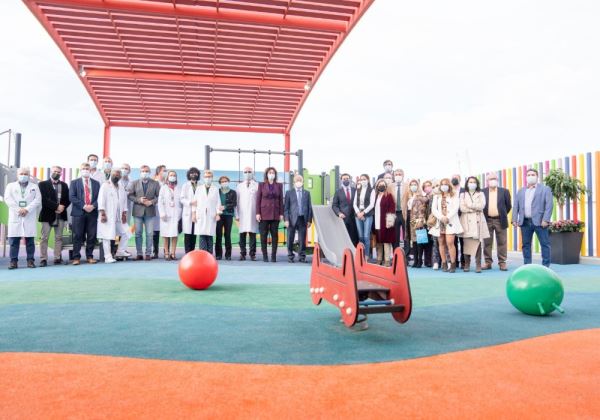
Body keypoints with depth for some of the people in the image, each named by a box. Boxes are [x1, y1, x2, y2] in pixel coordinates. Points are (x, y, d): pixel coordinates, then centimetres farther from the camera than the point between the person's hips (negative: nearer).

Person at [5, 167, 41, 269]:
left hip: (30, 217, 0)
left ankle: (30, 260, 3)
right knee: (13, 240, -2)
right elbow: (8, 199, 1)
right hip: (15, 216, 1)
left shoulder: (34, 187, 14)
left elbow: (37, 200, 1)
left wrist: (27, 209, -12)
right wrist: (18, 209, -11)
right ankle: (13, 261, 1)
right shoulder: (11, 186, 15)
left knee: (30, 240, -1)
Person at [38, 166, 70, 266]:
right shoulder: (43, 184, 2)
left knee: (59, 237, 4)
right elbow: (44, 199, -9)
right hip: (47, 214, -3)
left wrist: (63, 207, -10)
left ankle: (58, 258, 6)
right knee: (44, 238, -3)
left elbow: (68, 199, 9)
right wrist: (56, 206, -17)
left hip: (61, 215, 3)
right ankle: (43, 259, -1)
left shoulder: (64, 185, 14)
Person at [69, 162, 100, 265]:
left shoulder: (96, 183, 15)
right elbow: (72, 197, -3)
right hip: (78, 212, -2)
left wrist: (93, 206, -11)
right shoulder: (74, 182, 8)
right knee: (78, 236, -1)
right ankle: (76, 257, 4)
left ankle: (90, 256, 11)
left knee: (91, 236, 2)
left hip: (92, 212, 2)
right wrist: (83, 206, -13)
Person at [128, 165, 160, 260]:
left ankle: (148, 253, 6)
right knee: (138, 233, 4)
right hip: (138, 211, 1)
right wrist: (139, 200, -11)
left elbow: (159, 196, 3)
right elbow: (129, 195, 4)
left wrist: (152, 202, -13)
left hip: (150, 212, -1)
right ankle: (139, 253, 11)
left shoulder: (155, 183, 6)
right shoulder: (134, 183, 9)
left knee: (149, 234, -1)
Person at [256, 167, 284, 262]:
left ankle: (273, 256, 5)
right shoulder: (261, 185, 6)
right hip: (264, 213, -1)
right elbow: (258, 199, 2)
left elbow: (281, 200, 8)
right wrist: (257, 213, -5)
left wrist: (281, 213, 1)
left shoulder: (279, 185, 9)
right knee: (263, 235, 0)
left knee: (275, 235, 0)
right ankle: (265, 256, 6)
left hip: (275, 214, 1)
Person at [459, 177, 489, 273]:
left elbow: (482, 206, -3)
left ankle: (478, 265, -6)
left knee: (478, 242, -7)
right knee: (466, 243, -4)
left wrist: (469, 205, -4)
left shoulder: (480, 194, 14)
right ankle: (467, 264, 2)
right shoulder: (463, 195, 14)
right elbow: (462, 208, -1)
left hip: (477, 220, 0)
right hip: (466, 220, 0)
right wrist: (475, 208, -5)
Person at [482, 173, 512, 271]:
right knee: (487, 243, 3)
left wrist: (503, 215, 8)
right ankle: (488, 262, 10)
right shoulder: (482, 192, 3)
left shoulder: (504, 191, 3)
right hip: (487, 220, 1)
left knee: (501, 242, 3)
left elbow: (509, 206, 8)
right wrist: (483, 216, 5)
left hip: (500, 220, 0)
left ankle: (502, 262, 8)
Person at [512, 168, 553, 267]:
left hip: (539, 221, -4)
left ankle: (545, 266, 5)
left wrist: (545, 220, -15)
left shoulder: (545, 189, 5)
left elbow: (549, 205, -5)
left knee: (545, 244, -2)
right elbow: (516, 206, 14)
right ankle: (527, 265, 14)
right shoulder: (521, 191, 18)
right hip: (525, 222, 4)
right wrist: (514, 219, 2)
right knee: (526, 244, 7)